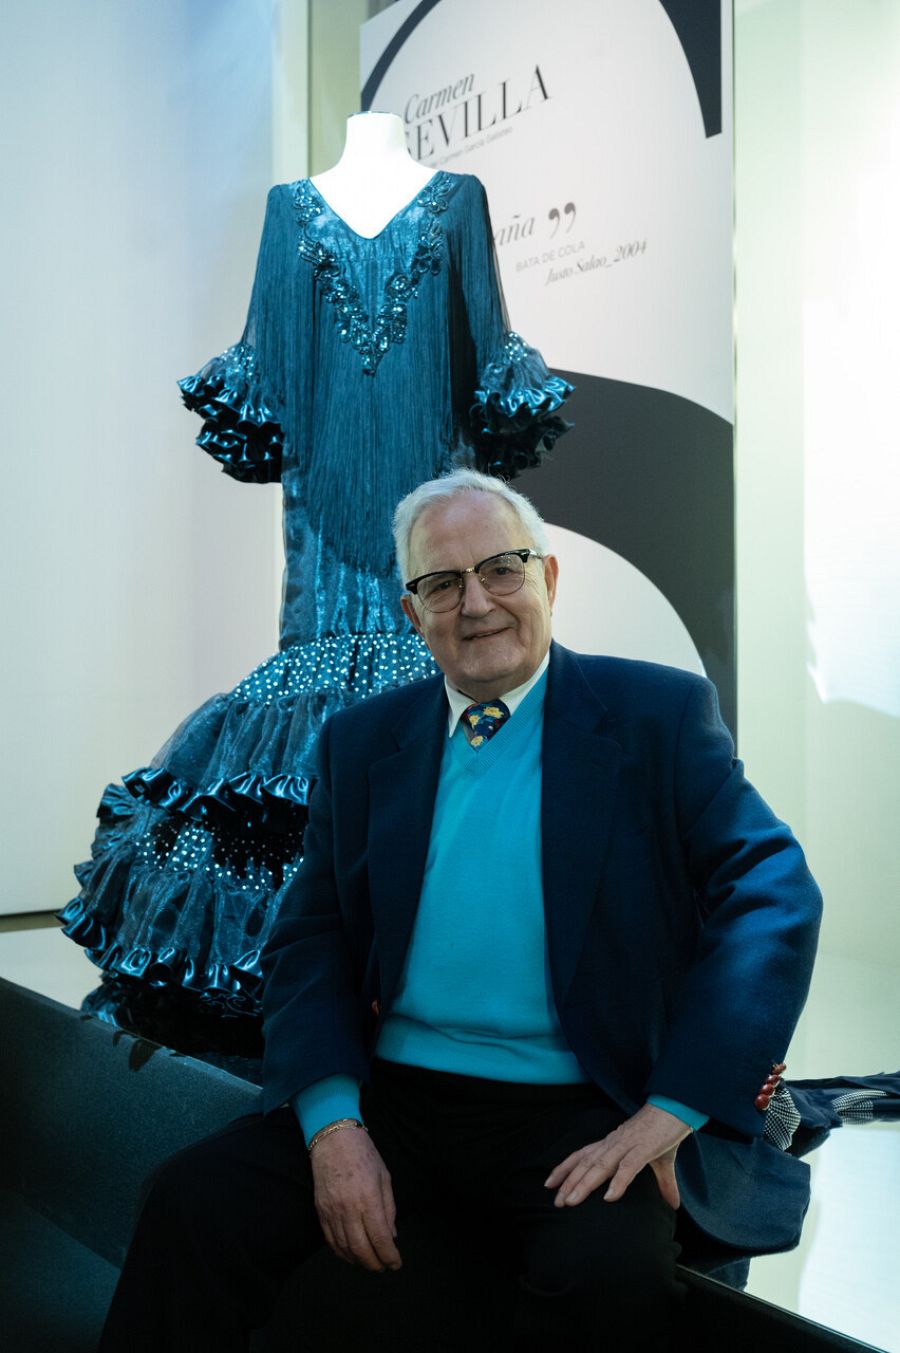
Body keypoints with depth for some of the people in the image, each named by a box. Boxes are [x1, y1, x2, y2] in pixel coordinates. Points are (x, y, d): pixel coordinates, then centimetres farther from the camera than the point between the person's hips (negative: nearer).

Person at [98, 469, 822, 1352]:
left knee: (608, 1275, -32)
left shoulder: (660, 716, 1)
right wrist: (333, 1126, -9)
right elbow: (312, 940, 9)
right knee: (193, 1205, -20)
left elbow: (775, 897, -6)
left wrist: (670, 1114, -16)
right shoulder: (360, 740, 11)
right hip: (394, 1100, 3)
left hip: (584, 1116, -2)